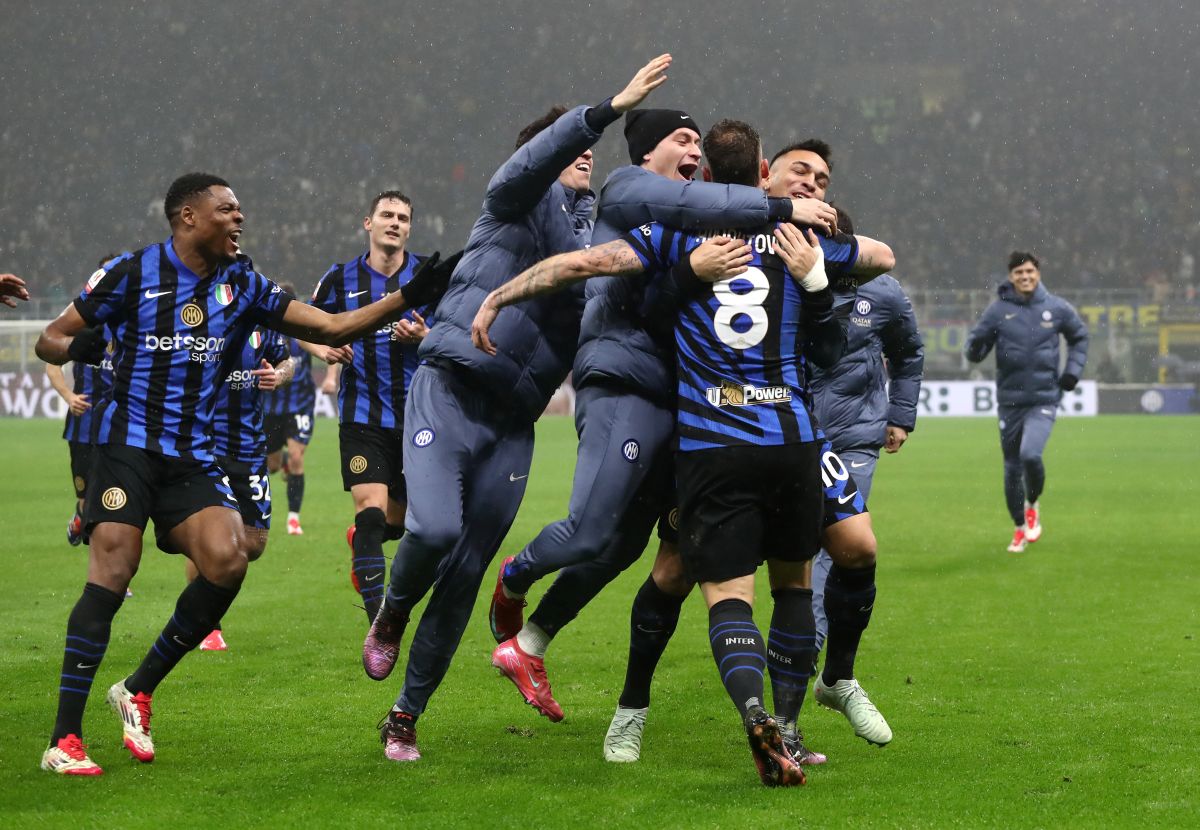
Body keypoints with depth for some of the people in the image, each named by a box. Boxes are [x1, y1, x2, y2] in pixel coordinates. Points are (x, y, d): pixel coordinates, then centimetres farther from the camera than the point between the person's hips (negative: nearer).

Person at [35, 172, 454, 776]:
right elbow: (49, 340, 2)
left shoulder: (242, 286, 9)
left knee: (227, 559, -18)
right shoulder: (133, 272, -2)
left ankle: (138, 691, 3)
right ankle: (64, 740, -13)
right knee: (112, 572, -18)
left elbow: (333, 328, 8)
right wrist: (79, 347, -22)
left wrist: (410, 297, -1)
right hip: (128, 446, -4)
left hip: (194, 459, 4)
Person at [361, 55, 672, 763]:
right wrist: (612, 108, -30)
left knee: (465, 577, 3)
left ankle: (406, 717, 14)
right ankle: (391, 615, 10)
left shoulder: (600, 234, 22)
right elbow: (538, 157, -17)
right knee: (435, 528, -25)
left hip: (513, 423, 5)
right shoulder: (521, 200, 5)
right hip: (450, 393, -5)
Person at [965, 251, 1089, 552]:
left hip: (1044, 400, -1)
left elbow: (1080, 337, 17)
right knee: (1012, 468, 7)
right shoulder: (998, 310, -2)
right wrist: (976, 347, -24)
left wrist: (1073, 369, 3)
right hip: (1009, 400, 1)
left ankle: (1032, 505, 7)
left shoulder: (1057, 308, 0)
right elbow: (975, 351, -1)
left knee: (1030, 455, -22)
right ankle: (1020, 528, 26)